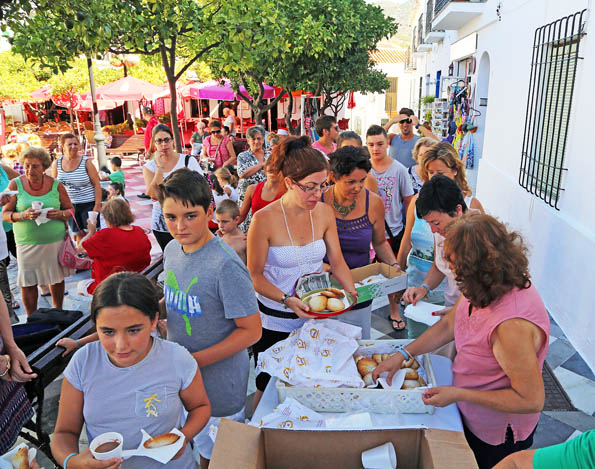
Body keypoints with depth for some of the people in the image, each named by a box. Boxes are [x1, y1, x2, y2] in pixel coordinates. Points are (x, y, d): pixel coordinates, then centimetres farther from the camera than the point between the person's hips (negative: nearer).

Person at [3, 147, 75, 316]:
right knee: (28, 283, 4)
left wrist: (60, 214, -15)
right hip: (27, 243, -1)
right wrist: (23, 215, -20)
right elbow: (5, 214, -1)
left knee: (57, 279, 11)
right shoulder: (16, 184, -2)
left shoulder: (56, 185, 0)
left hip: (55, 240, 1)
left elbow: (70, 209, 7)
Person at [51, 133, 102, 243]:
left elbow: (97, 184, -8)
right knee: (79, 234, 11)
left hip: (88, 204, -3)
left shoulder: (86, 162, -8)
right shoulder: (56, 164, 1)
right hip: (70, 205, 3)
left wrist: (97, 205, -13)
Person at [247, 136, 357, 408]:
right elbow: (255, 275, -14)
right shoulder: (265, 219, -19)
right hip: (275, 322, -4)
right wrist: (287, 299, -27)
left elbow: (337, 261, 3)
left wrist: (352, 292, -12)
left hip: (316, 317, 4)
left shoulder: (325, 213, -4)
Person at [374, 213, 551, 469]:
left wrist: (458, 394, -27)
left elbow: (531, 400, -31)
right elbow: (448, 325, 1)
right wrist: (402, 354, -4)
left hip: (496, 435, -7)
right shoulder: (487, 288, -14)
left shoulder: (512, 325, -40)